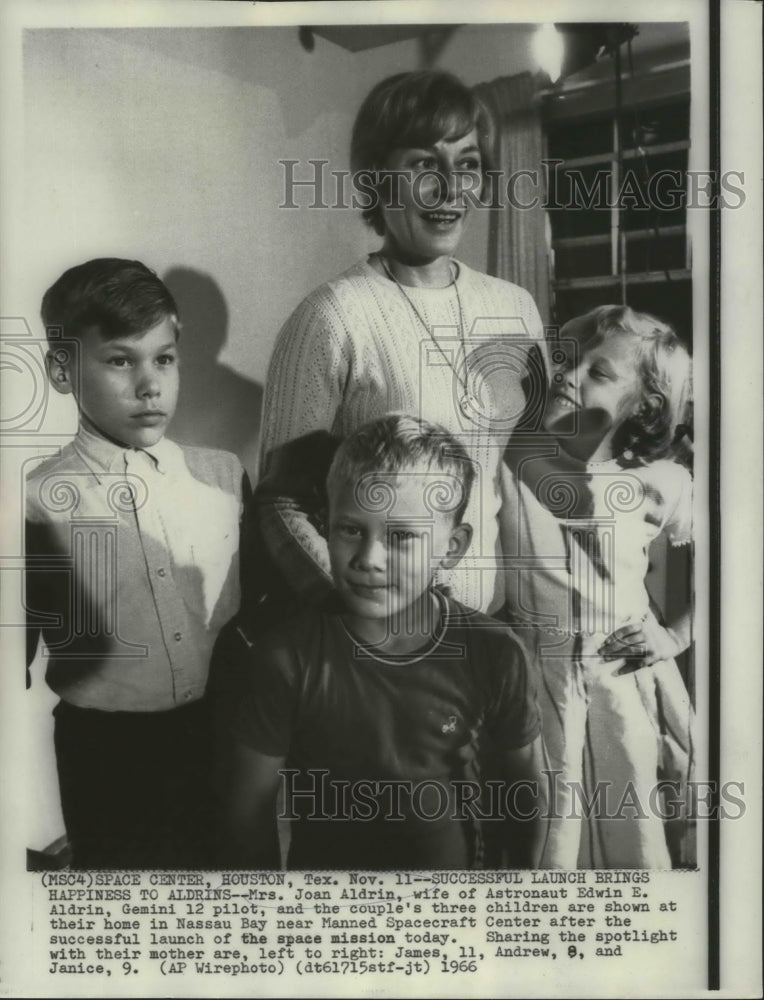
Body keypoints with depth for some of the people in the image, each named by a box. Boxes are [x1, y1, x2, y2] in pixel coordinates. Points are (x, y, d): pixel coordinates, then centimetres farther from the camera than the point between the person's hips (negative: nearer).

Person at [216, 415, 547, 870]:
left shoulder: (494, 655, -20)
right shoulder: (285, 659, -24)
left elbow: (526, 792, -4)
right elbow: (250, 814, -13)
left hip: (457, 867, 2)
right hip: (321, 861, -1)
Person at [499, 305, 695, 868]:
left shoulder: (662, 484, -8)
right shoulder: (507, 460, -12)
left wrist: (677, 635, 1)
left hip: (628, 679, 1)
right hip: (535, 678, -1)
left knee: (639, 843, 15)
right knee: (544, 842, 10)